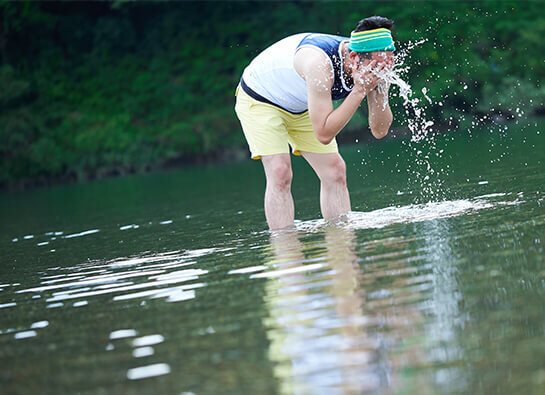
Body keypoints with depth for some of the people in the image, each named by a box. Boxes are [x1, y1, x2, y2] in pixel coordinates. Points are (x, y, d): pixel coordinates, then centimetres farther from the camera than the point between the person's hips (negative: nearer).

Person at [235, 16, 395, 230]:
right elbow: (323, 134, -41)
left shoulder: (372, 66, -21)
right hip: (258, 98, -7)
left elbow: (379, 131, -15)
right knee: (279, 172, -21)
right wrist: (359, 91, -43)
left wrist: (379, 90, -31)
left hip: (300, 107, 7)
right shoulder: (320, 63, -41)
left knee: (334, 170, -2)